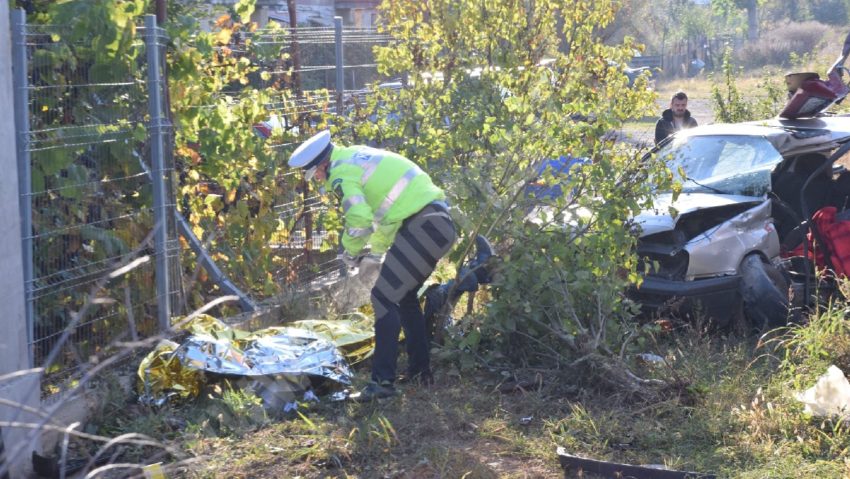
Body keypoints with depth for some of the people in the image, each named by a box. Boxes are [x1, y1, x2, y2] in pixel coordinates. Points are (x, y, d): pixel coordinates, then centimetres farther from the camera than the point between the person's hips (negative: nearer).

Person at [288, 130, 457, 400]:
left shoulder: (341, 173, -8)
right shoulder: (359, 157, 23)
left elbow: (359, 221, -21)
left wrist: (351, 253, -2)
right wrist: (377, 251, 27)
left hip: (421, 228, -10)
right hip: (441, 224, 10)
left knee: (384, 297, -8)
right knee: (405, 296, 22)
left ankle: (383, 380, -10)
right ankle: (420, 371, 29)